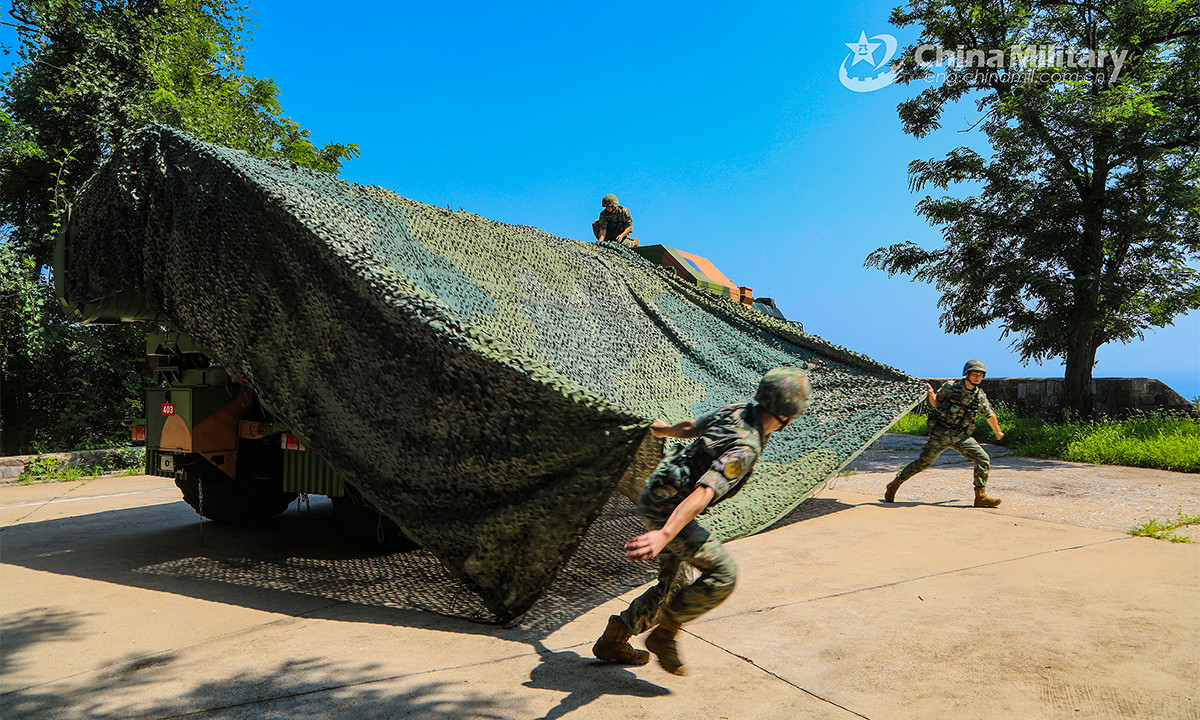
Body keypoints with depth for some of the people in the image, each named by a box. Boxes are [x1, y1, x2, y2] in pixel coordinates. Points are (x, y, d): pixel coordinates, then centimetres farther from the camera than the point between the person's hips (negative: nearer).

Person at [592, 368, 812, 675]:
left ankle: (612, 641, 29)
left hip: (656, 496, 10)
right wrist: (664, 535, -47)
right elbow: (703, 494, -38)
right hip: (665, 510, -10)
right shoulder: (745, 448, -26)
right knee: (723, 574, -11)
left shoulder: (736, 411, 1)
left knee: (673, 586, 17)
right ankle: (665, 633, 4)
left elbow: (691, 427, 18)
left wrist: (664, 429, 39)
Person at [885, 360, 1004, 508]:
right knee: (923, 462, -2)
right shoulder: (951, 387, -10)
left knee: (983, 459, -9)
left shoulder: (980, 396, 2)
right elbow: (936, 403, 1)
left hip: (961, 436, 4)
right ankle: (894, 485, 13)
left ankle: (981, 497, 1)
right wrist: (931, 394, -20)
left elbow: (990, 414, 18)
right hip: (941, 434, -4)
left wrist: (998, 432, 32)